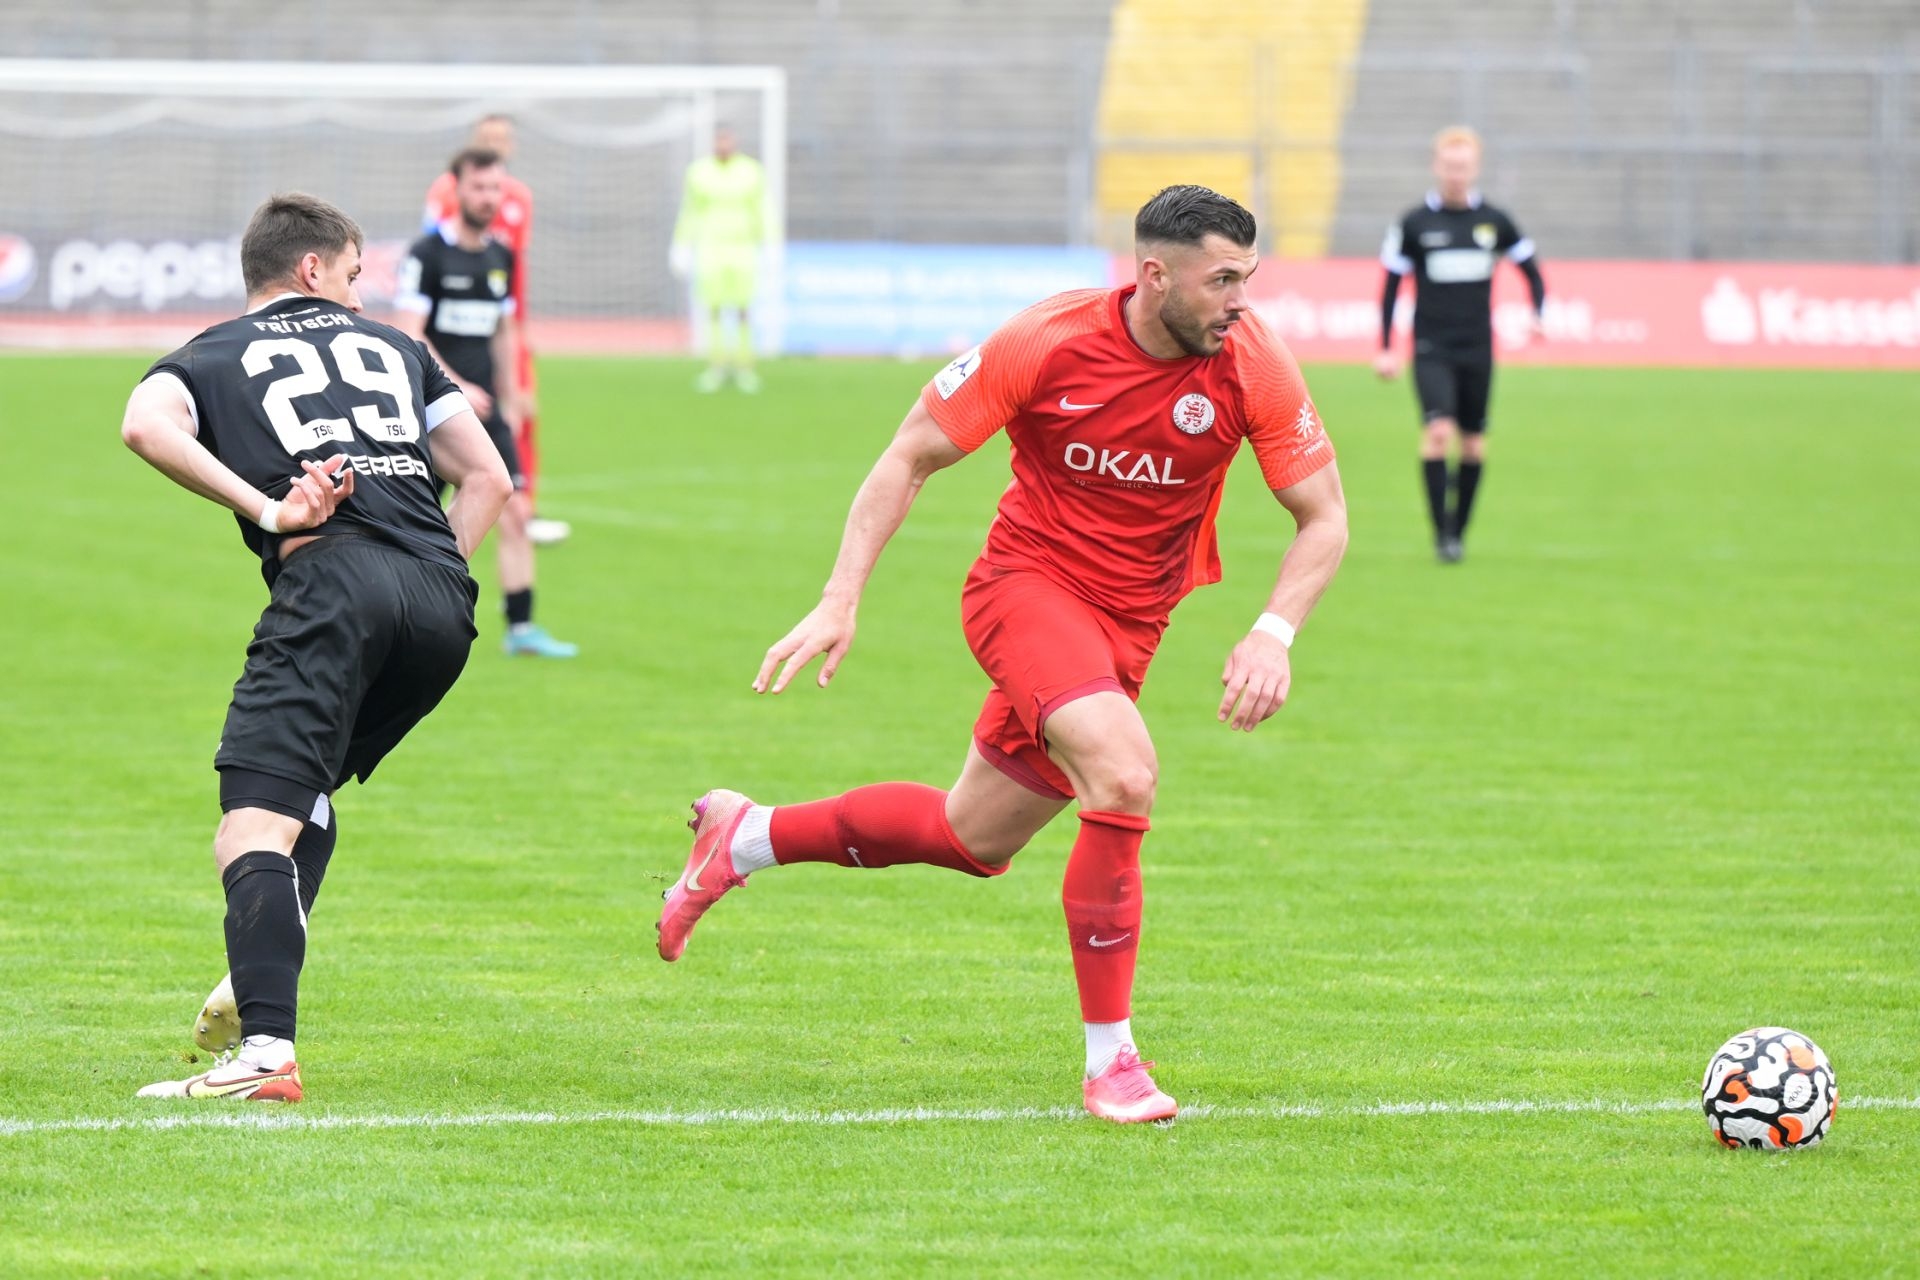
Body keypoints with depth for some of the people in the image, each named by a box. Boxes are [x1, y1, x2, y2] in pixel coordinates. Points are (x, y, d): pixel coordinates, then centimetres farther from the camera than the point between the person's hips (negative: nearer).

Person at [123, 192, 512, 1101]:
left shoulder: (213, 356, 21)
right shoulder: (390, 345, 30)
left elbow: (146, 424, -3)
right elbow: (487, 477, 26)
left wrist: (265, 512, -5)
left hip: (331, 583, -4)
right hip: (443, 597, 4)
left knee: (252, 835, -13)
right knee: (304, 787, 27)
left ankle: (265, 1050, -31)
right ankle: (264, 974, 12)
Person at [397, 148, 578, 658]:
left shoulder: (500, 257, 11)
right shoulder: (428, 254, -10)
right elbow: (408, 335, -16)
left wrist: (509, 400, 19)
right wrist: (456, 387, -22)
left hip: (484, 407, 6)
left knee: (515, 511, -3)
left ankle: (521, 627, 1)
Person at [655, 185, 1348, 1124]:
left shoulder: (1252, 364, -13)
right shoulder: (1049, 342, -19)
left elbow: (1323, 518, -4)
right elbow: (910, 456, -8)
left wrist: (1273, 634, -21)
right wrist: (841, 600, -15)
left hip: (1126, 623, 5)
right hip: (1027, 581, -5)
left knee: (973, 839, 14)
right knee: (1124, 774, -30)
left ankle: (744, 836, 38)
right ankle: (1110, 1061, -20)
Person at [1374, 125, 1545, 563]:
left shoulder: (1493, 221, 4)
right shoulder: (1414, 223, -1)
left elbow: (1531, 267, 15)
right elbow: (1391, 286, 4)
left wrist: (1537, 315, -1)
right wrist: (1385, 349, 1)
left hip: (1477, 347, 3)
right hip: (1431, 348, -3)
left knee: (1473, 442, 6)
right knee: (1439, 430, -20)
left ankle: (1458, 533, 20)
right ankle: (1441, 533, -15)